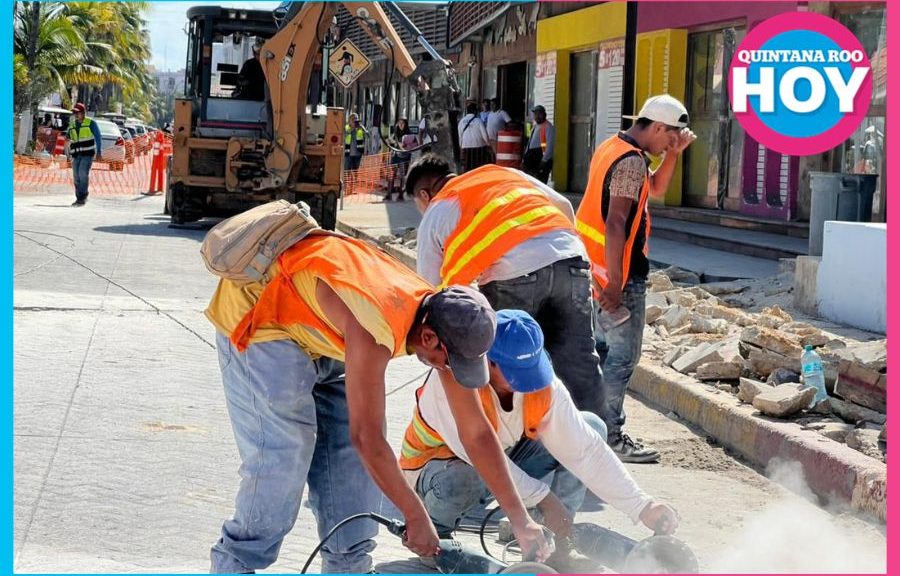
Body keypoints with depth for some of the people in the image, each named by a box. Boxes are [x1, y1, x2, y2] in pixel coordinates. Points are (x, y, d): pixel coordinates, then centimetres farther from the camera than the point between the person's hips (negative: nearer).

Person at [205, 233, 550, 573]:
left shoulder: (446, 324, -14)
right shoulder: (376, 327, -40)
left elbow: (477, 432, -5)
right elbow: (367, 438, -34)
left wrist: (520, 519, -3)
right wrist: (415, 516, -23)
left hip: (319, 337, 8)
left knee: (350, 458, 2)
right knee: (281, 460, -15)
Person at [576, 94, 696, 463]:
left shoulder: (612, 147, 13)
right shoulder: (632, 160, -18)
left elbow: (655, 188, 26)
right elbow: (615, 223, -24)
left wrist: (674, 153, 11)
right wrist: (615, 284, -25)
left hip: (598, 267, 10)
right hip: (621, 272, -10)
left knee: (603, 347, 19)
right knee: (623, 356, -5)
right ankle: (610, 437, -2)